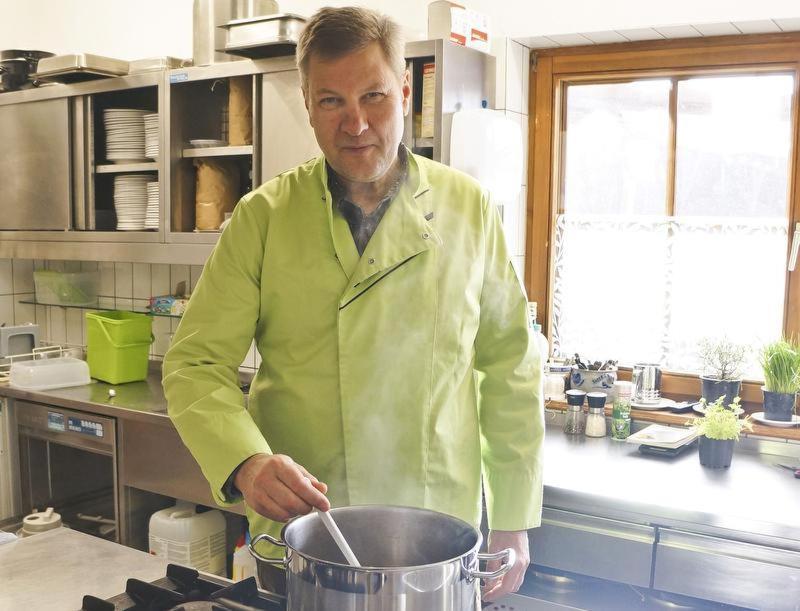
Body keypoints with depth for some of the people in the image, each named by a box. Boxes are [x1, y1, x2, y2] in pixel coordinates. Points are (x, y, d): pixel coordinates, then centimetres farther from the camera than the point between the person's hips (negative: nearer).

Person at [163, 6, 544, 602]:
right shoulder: (262, 218, -6)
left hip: (439, 542, 1)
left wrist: (513, 523, 0)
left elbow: (509, 371, 0)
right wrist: (246, 462, -26)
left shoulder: (469, 210, -4)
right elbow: (196, 364, -7)